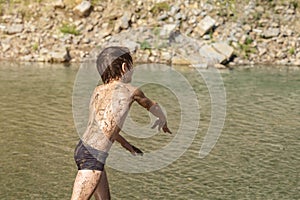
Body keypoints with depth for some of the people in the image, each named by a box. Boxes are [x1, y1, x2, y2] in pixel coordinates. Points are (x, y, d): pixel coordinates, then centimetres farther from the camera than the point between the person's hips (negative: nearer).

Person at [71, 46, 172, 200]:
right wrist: (163, 121, 41)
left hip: (84, 148, 8)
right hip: (93, 157, -8)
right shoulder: (130, 90, -2)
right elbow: (153, 107, 18)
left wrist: (129, 147, 38)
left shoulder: (98, 91, 14)